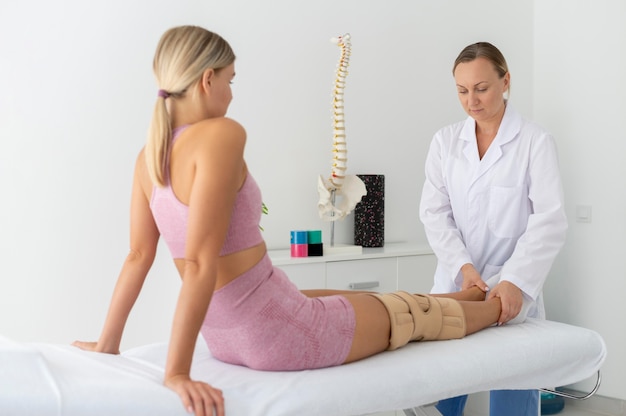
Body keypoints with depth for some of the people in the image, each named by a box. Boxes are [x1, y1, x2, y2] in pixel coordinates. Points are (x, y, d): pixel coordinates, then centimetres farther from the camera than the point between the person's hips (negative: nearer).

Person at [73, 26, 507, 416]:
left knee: (357, 297, 32)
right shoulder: (220, 135, -24)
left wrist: (108, 343, 15)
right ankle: (496, 308, 48)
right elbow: (199, 263, -29)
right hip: (275, 335, -9)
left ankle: (464, 295, 57)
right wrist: (177, 372, -27)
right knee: (410, 314, 18)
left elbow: (138, 256, 6)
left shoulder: (149, 156, 1)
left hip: (225, 336, 9)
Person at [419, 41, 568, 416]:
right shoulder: (445, 141, 7)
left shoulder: (536, 142, -4)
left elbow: (549, 221, -11)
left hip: (514, 291, -3)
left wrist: (516, 281, -23)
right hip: (454, 286, 3)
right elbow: (434, 212, 1)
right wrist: (462, 266, -14)